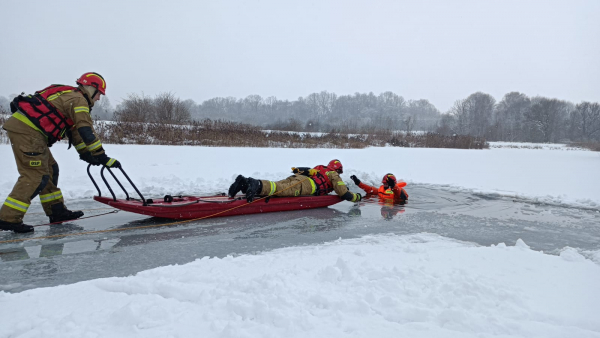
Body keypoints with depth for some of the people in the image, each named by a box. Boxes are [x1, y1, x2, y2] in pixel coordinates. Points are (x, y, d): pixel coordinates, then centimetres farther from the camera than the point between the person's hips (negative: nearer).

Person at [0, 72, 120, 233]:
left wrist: (85, 154, 21)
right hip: (26, 130, -11)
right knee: (35, 175, -10)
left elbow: (74, 130, 26)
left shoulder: (69, 96, 23)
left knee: (50, 169, 15)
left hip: (27, 129, 11)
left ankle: (56, 211, 21)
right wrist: (103, 157, -14)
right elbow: (87, 131, -17)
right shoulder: (78, 99, -8)